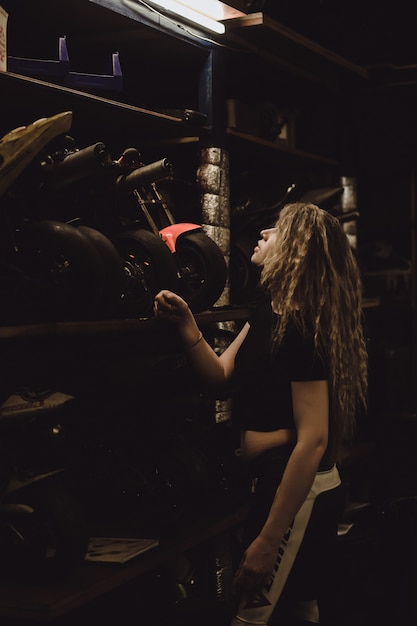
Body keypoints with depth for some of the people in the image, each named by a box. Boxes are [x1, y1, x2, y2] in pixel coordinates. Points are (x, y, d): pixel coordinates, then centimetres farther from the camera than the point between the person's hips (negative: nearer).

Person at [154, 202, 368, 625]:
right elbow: (220, 375, 8)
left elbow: (312, 441, -26)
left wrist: (268, 541, -27)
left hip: (296, 491, -10)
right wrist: (185, 324, -10)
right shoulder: (269, 309, 7)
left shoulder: (301, 328, -22)